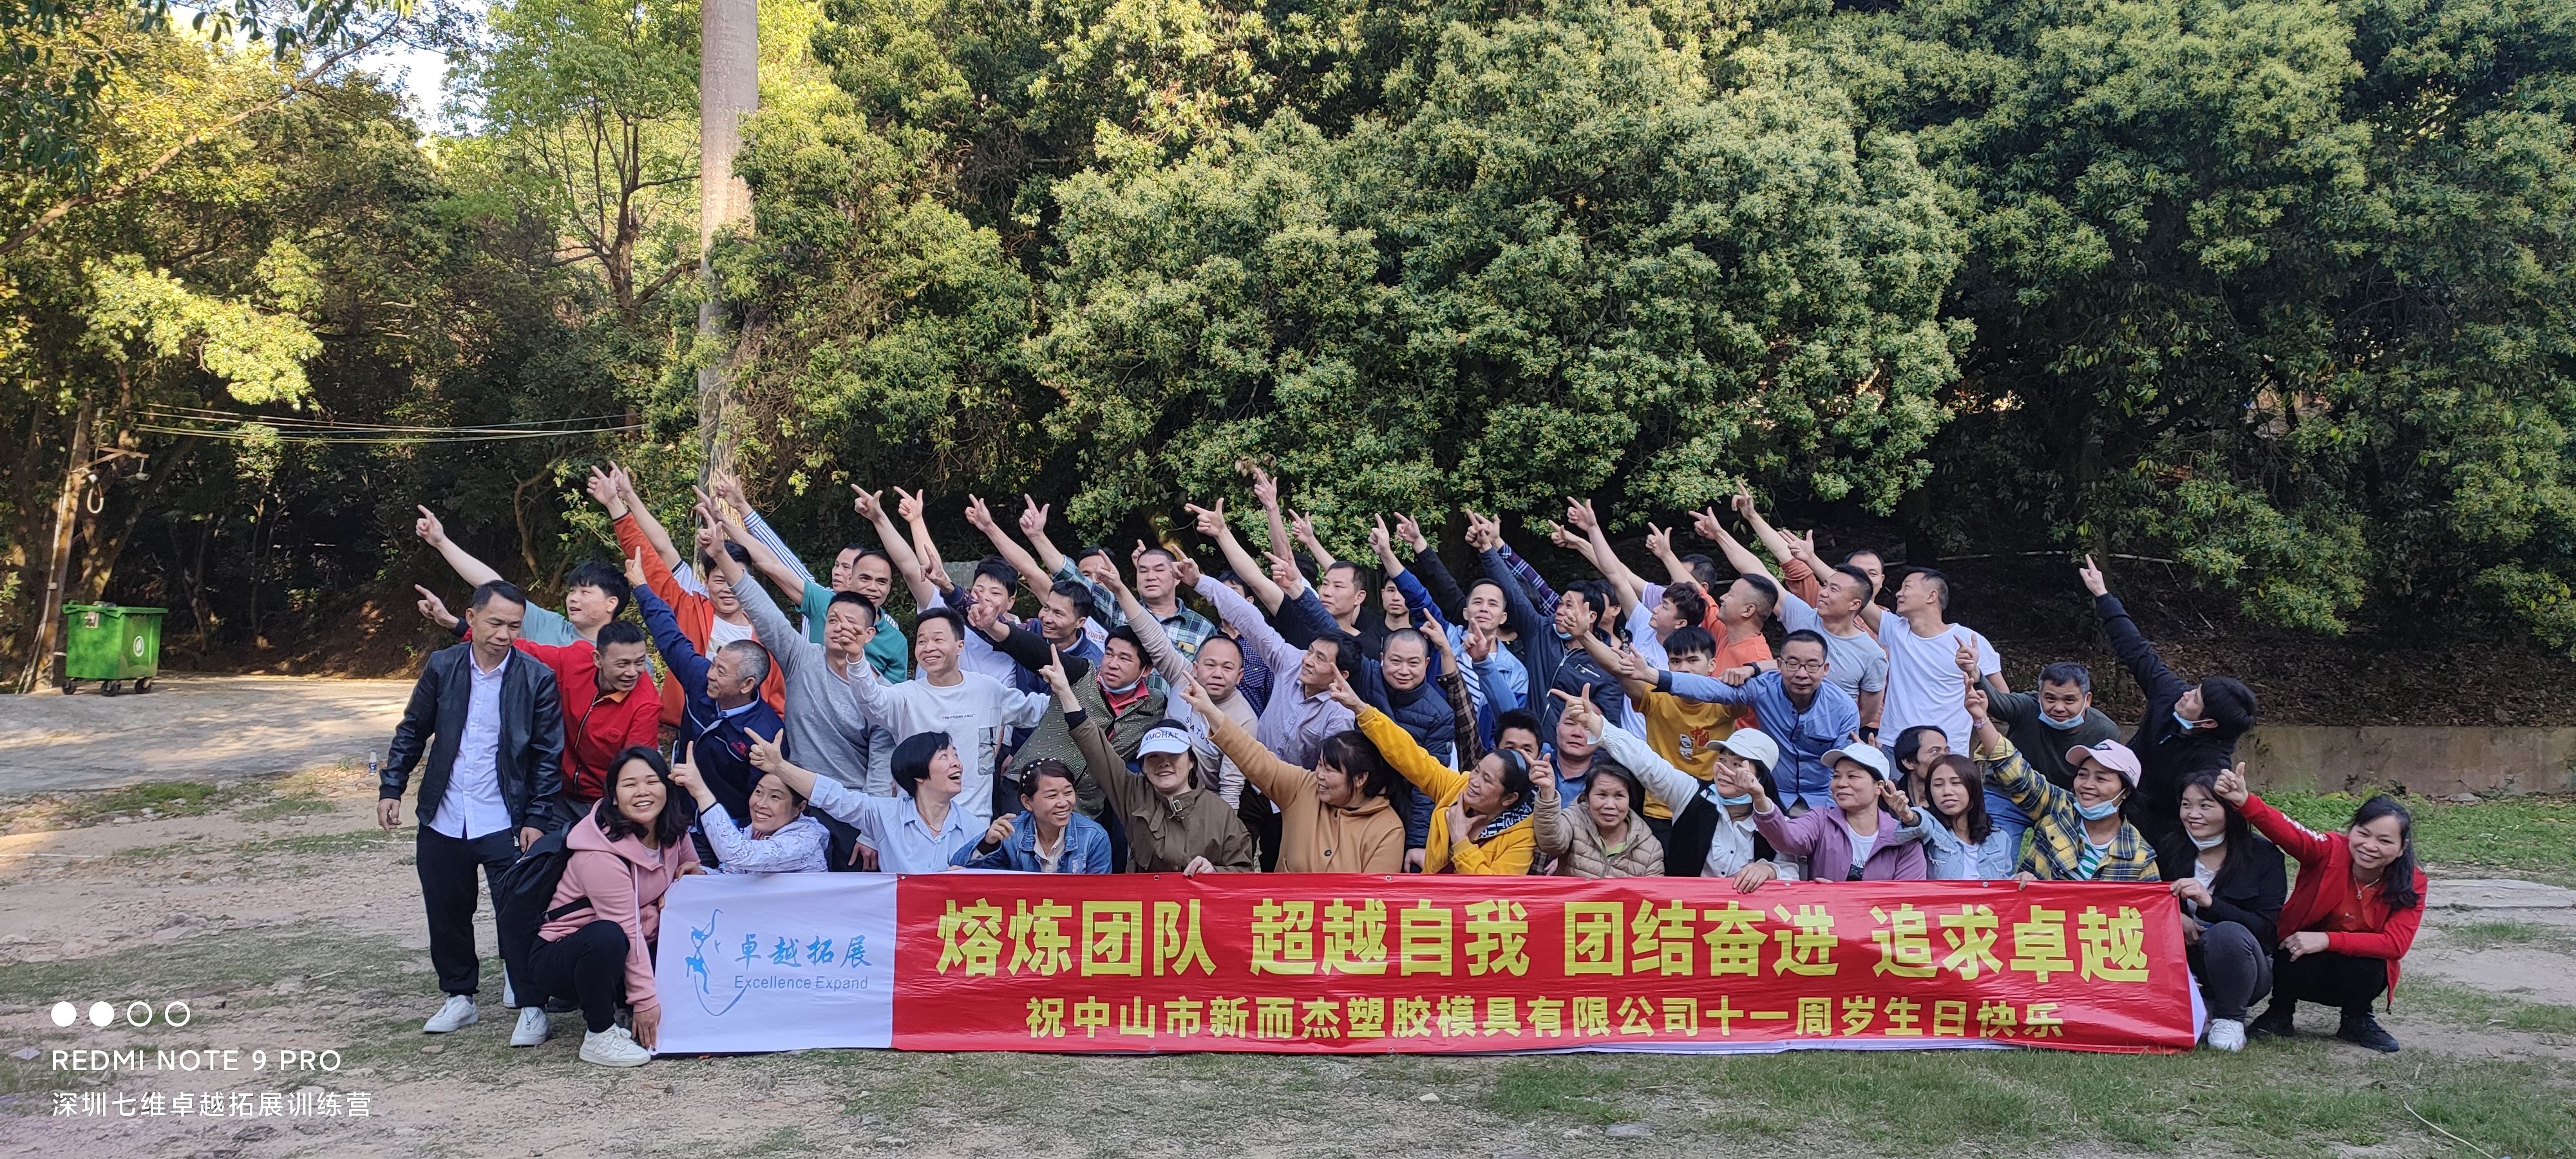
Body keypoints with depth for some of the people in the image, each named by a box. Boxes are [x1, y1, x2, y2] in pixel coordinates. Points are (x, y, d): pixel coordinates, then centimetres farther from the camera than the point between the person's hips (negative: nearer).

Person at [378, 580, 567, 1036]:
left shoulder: (537, 678, -7)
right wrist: (391, 788, 2)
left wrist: (537, 819, -9)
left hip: (504, 825, -3)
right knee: (447, 914, 13)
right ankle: (458, 997, 31)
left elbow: (548, 755, -5)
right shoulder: (442, 666, 1)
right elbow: (412, 731, 10)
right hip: (442, 822, 3)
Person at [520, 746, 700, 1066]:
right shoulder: (600, 854, -25)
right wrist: (645, 1000, -24)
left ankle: (603, 1006, 6)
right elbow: (626, 929, -25)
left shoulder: (672, 831, -4)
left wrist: (683, 880, -8)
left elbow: (691, 869, 16)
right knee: (607, 937, -38)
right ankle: (599, 1036, -16)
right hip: (558, 956, -7)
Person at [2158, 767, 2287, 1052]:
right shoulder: (2170, 851, 0)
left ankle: (2230, 1018, -9)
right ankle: (2195, 1005, -4)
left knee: (2227, 933, -36)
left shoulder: (2263, 856, -9)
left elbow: (2266, 929, -18)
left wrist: (2210, 902, -32)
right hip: (2187, 964, 3)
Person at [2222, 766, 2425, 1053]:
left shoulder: (2411, 884, -13)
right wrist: (2245, 802, -59)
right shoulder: (2331, 851, -18)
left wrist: (2327, 940, -34)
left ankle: (2357, 1022, 1)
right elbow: (2288, 833, -38)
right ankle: (2280, 1013, -2)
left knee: (2365, 964, -31)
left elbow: (2396, 943, -23)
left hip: (2360, 972, 2)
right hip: (2306, 966, -2)